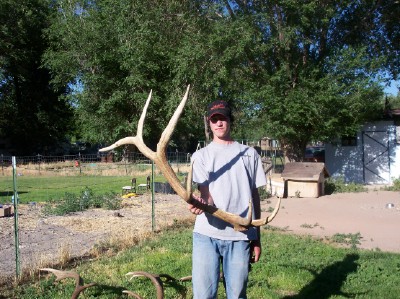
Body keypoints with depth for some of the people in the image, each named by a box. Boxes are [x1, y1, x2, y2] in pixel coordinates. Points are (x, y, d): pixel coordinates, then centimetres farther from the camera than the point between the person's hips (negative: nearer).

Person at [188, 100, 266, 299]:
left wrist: (257, 238, 12)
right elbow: (206, 192, -6)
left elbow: (255, 196, 13)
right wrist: (201, 202, -31)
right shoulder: (201, 155, 8)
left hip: (241, 236, 1)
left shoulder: (249, 153, 12)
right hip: (206, 234, -1)